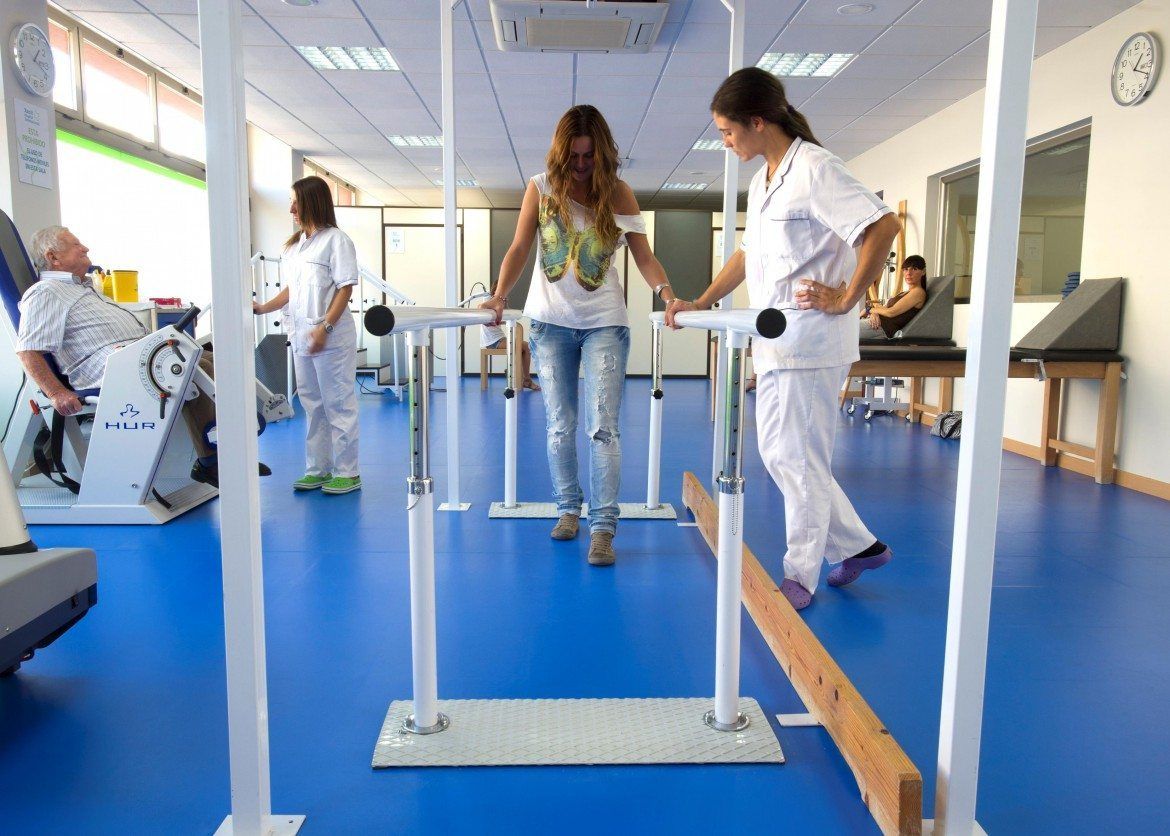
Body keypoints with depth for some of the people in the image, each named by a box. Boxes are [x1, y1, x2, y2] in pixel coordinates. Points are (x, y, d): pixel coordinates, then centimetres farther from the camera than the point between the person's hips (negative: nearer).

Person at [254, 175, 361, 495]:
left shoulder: (335, 240, -6)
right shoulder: (294, 244, 15)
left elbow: (345, 288, -12)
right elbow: (291, 289, 19)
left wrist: (325, 328, -19)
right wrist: (264, 307, 4)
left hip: (331, 338, -7)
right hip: (301, 336, 8)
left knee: (338, 405, -1)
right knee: (313, 406, 13)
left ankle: (347, 472, 8)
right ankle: (318, 469, 23)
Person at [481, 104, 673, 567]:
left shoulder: (618, 193, 0)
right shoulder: (541, 188, 2)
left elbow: (644, 256, -4)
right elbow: (519, 248, -2)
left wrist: (666, 293, -23)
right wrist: (499, 295, -18)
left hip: (604, 321, -1)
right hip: (550, 321, 2)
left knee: (603, 426, -8)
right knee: (559, 425, 7)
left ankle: (603, 527, -4)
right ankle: (568, 508, 24)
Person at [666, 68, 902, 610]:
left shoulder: (815, 170, -11)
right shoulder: (761, 180, 17)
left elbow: (883, 226, -18)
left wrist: (845, 299, -16)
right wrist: (700, 304, 20)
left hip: (809, 342, -9)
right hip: (774, 341, 10)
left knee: (800, 458, -1)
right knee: (777, 454, 13)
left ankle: (800, 576, 13)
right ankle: (858, 545, 27)